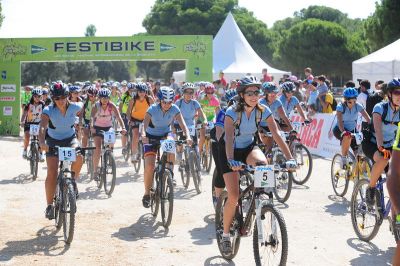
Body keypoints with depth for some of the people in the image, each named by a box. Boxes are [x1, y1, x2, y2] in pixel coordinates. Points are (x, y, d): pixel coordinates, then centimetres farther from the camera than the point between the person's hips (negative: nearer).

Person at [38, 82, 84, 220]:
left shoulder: (74, 107, -19)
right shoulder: (48, 111, -26)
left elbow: (81, 106, 7)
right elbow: (42, 127, -42)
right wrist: (42, 142, -58)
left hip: (70, 138, 1)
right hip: (53, 141, -1)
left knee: (78, 156, -33)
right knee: (52, 173, -14)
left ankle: (73, 179, -4)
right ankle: (49, 205, -3)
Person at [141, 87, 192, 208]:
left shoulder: (174, 109, -19)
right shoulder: (152, 109, -25)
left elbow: (182, 124, -28)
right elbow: (145, 124, -39)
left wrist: (187, 136, -47)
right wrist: (143, 135, -60)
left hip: (165, 135, 2)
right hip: (151, 137, -2)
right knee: (149, 166, -15)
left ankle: (169, 172, -12)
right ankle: (147, 194, 1)